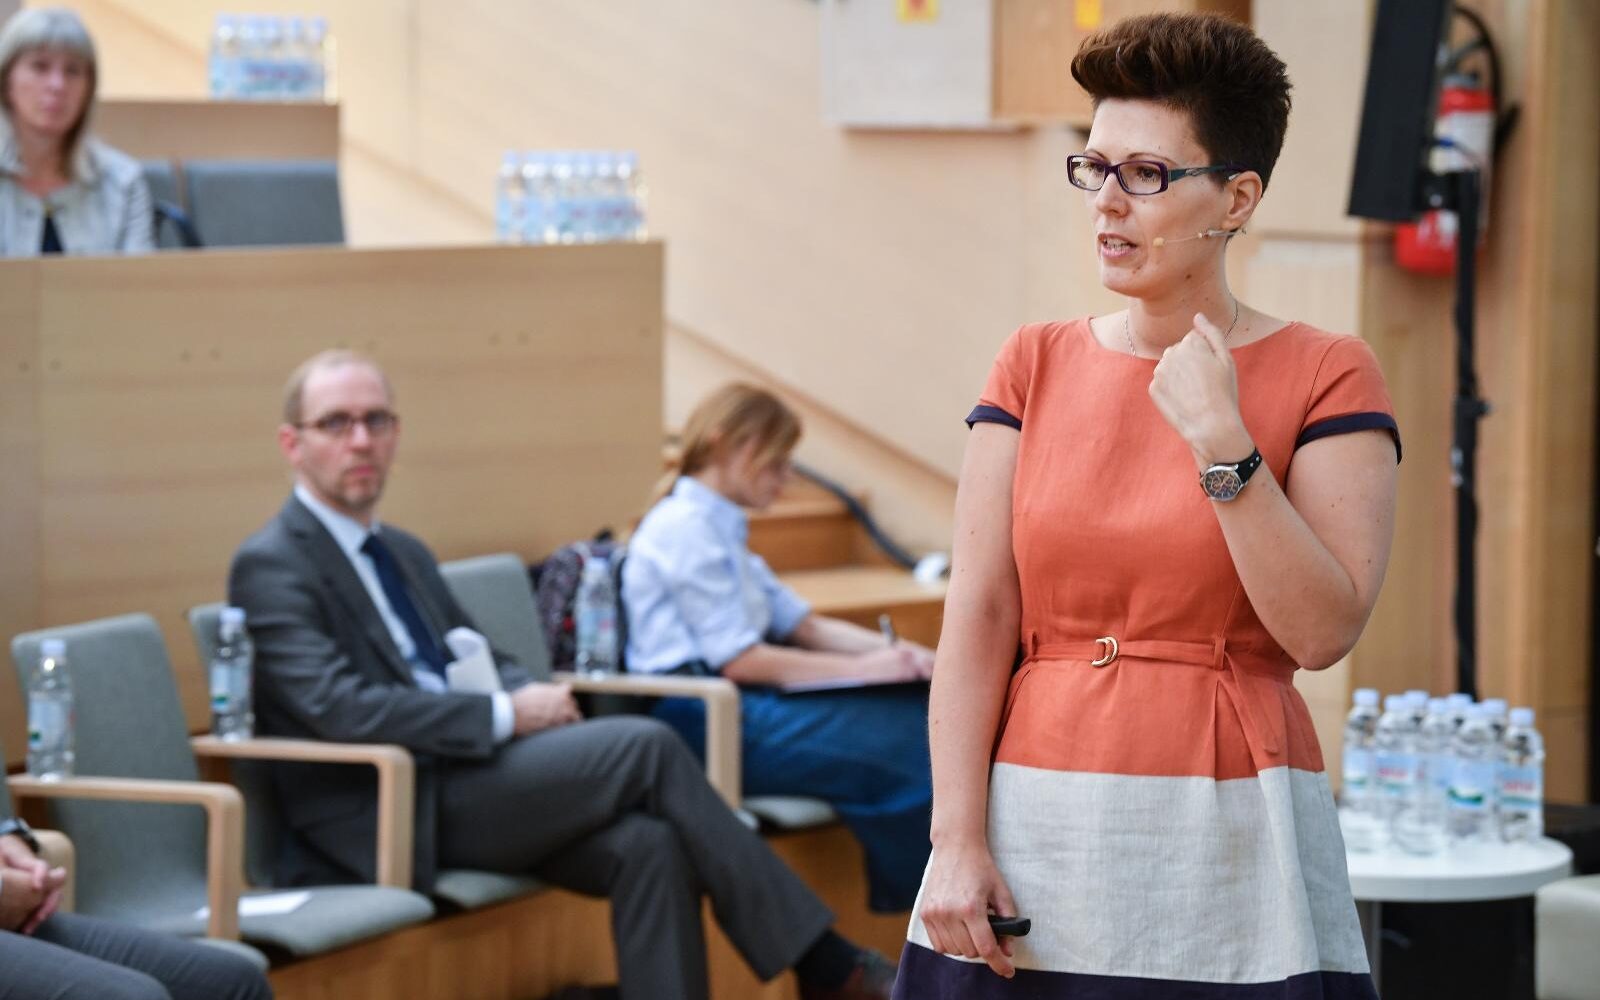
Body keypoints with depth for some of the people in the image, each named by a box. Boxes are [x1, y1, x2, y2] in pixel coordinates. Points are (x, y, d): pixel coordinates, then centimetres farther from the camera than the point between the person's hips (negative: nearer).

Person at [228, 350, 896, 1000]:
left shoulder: (403, 553, 20)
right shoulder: (271, 566, -6)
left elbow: (482, 663, 25)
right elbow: (338, 706, -19)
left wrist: (532, 697, -1)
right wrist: (508, 716, -18)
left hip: (458, 786, 8)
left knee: (647, 843, -21)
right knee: (647, 745, -18)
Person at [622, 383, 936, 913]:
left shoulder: (720, 530, 24)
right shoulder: (684, 529, -8)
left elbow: (804, 625, 21)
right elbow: (740, 660, -14)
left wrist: (895, 651, 4)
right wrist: (863, 669, -13)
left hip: (737, 707, 10)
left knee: (919, 714, -10)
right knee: (904, 743, -23)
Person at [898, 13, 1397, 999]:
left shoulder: (1325, 376, -1)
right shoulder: (1036, 365, 7)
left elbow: (1323, 630, -11)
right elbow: (977, 619, 1)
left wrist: (1222, 444, -17)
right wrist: (957, 840, -7)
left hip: (1228, 848, -2)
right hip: (1034, 831, 3)